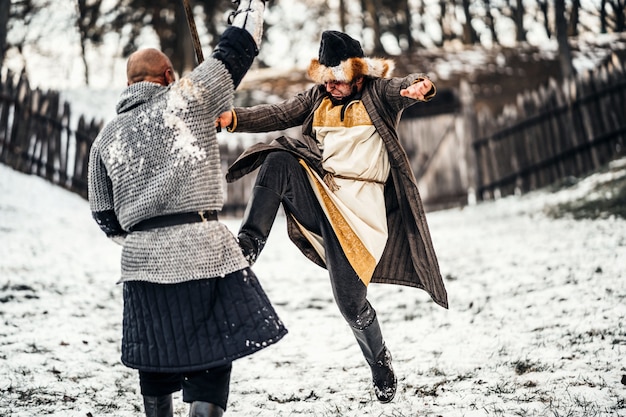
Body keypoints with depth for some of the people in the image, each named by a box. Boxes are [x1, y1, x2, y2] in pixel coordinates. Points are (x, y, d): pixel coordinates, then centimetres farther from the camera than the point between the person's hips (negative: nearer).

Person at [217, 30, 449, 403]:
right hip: (317, 195, 4)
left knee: (351, 302, -4)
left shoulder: (379, 92, -1)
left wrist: (421, 87, -46)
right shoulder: (318, 96, 12)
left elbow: (406, 88, -21)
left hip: (359, 206, -4)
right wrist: (233, 119, -13)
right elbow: (277, 115, 4)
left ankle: (380, 363, 24)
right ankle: (248, 246, -27)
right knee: (278, 160, -23)